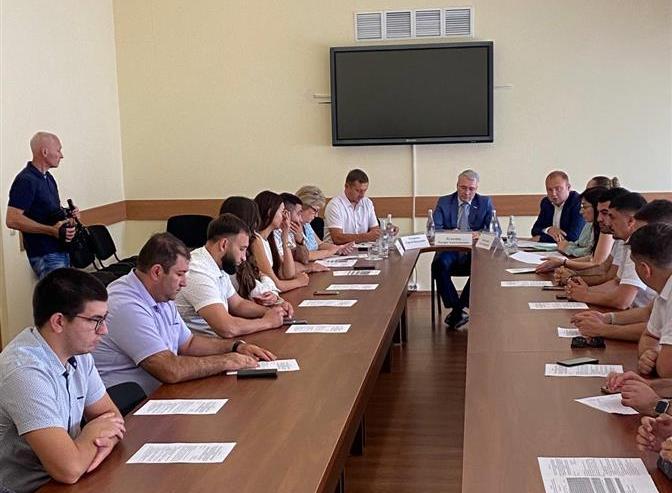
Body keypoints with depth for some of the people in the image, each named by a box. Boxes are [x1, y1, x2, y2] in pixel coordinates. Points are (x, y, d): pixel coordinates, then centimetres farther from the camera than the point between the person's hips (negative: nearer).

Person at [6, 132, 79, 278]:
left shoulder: (48, 178, 15)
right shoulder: (25, 181, -13)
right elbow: (13, 220, -20)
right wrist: (52, 230, -23)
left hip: (62, 249, 9)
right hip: (45, 255, -9)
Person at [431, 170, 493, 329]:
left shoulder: (485, 203, 10)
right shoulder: (444, 202, 10)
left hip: (474, 253, 0)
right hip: (450, 251, 0)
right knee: (439, 264, -34)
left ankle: (457, 309, -20)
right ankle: (457, 308, -20)